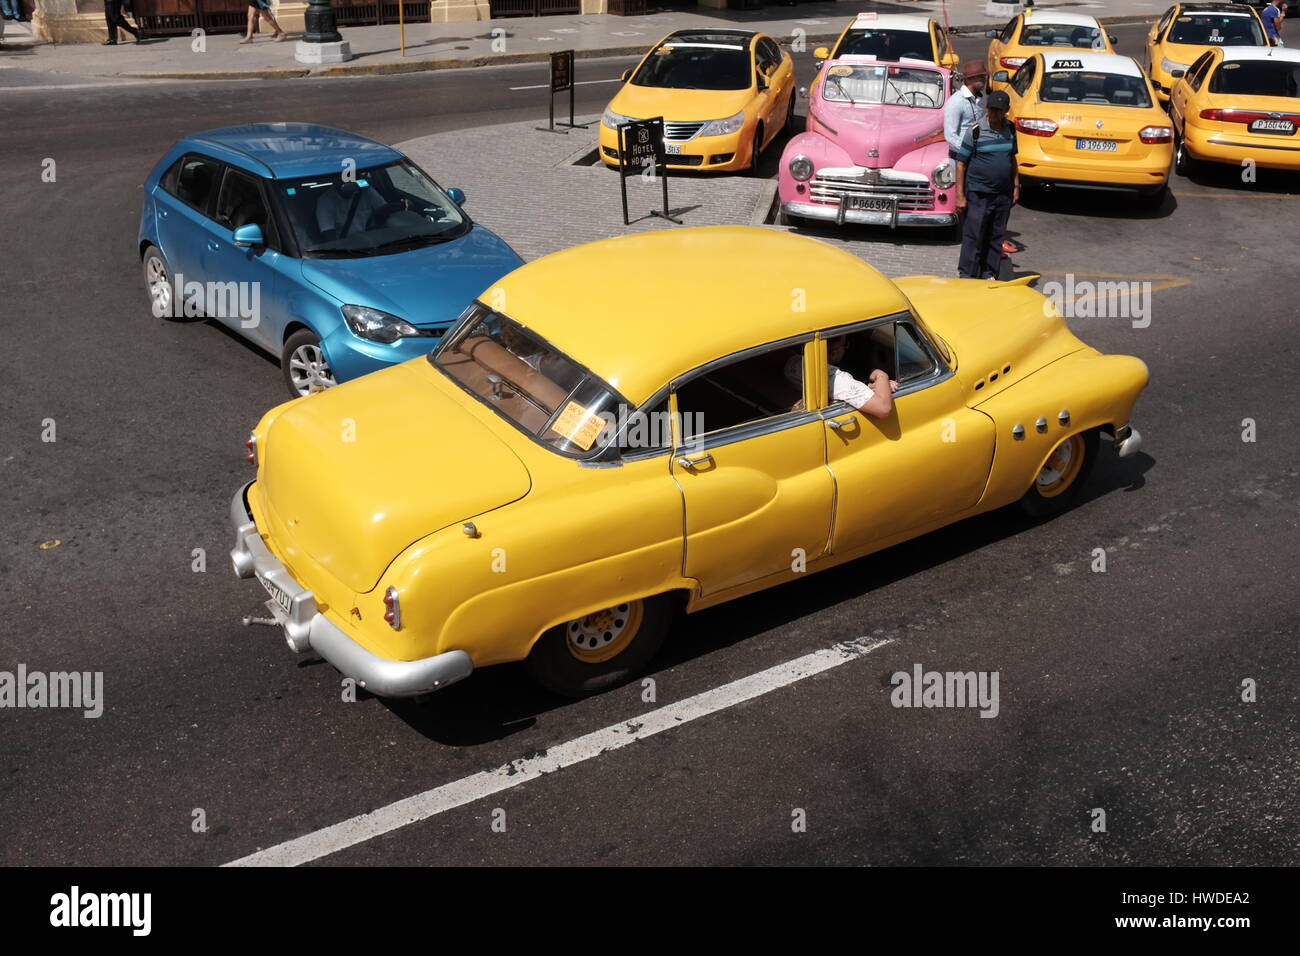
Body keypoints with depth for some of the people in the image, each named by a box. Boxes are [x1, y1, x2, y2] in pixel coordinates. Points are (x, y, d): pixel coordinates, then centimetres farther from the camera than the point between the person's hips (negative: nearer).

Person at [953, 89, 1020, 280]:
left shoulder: (1010, 130, 7)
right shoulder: (975, 132, -9)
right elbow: (961, 163, -8)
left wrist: (1016, 186, 14)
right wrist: (960, 196, -12)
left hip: (1003, 193, 5)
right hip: (978, 193, -5)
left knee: (996, 236, 10)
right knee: (973, 236, -4)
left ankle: (989, 274, 20)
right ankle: (967, 276, 4)